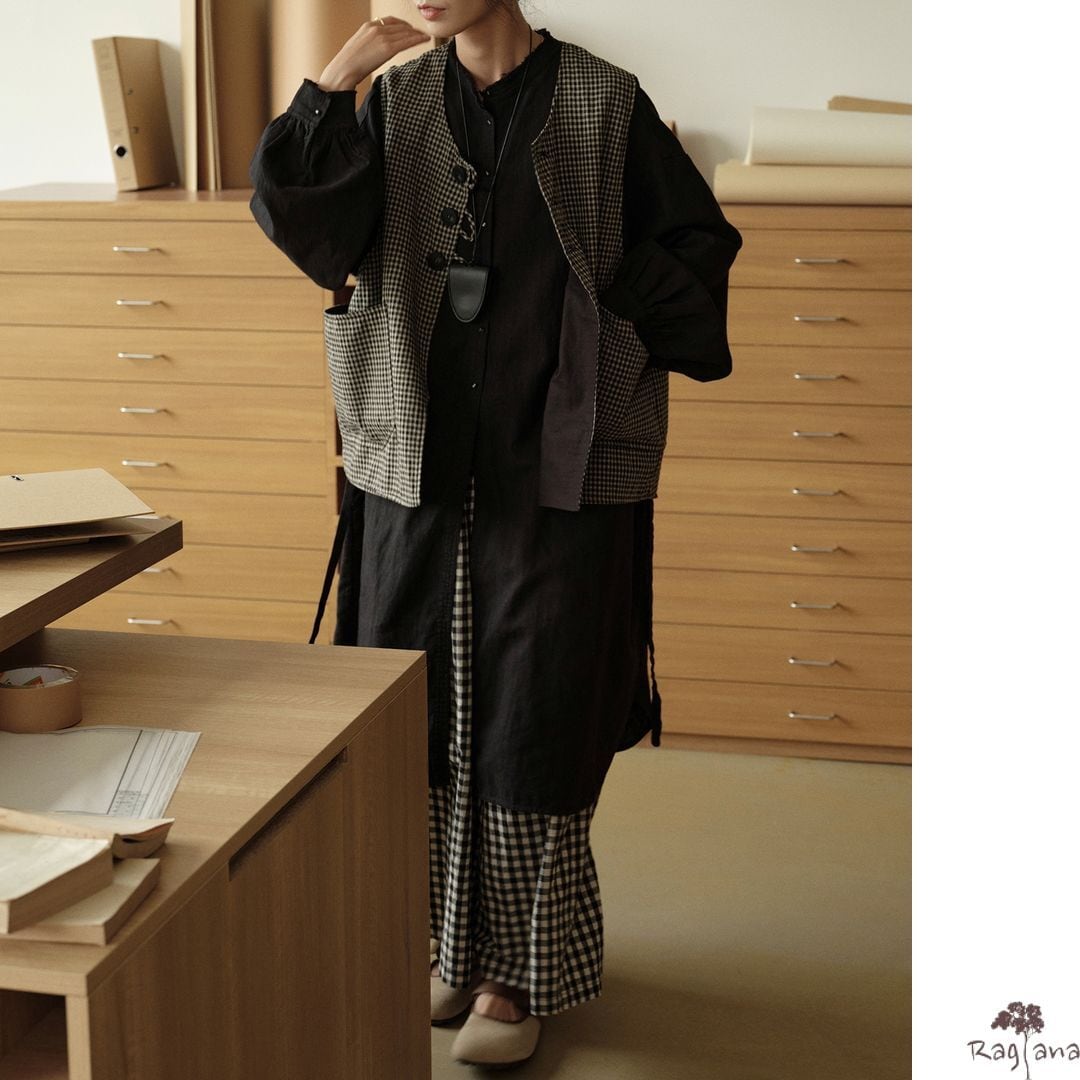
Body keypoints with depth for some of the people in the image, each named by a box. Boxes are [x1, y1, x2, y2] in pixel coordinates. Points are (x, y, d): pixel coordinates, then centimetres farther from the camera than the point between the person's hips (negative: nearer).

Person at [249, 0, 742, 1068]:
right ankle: (456, 944, 29)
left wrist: (602, 310, -9)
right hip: (420, 467, 4)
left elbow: (698, 250, 4)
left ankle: (520, 974, 17)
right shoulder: (394, 103, 7)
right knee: (424, 725, 10)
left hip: (559, 471, -3)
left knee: (534, 729, 2)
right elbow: (294, 217, -7)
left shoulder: (605, 103, -2)